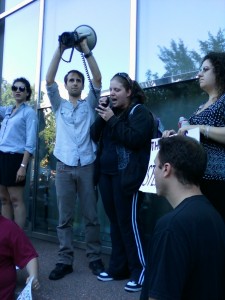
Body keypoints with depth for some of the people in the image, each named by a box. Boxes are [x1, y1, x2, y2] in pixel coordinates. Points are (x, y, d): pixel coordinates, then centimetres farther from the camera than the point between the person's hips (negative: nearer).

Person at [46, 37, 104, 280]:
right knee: (64, 218, 4)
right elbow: (49, 81, 4)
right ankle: (64, 260, 12)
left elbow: (97, 80, 1)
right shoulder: (59, 105, 15)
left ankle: (94, 258, 15)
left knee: (91, 216, 4)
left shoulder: (89, 104, 13)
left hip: (87, 166, -1)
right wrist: (60, 49, 0)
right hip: (64, 167, 1)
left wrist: (86, 50, -2)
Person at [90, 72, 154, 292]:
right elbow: (95, 136, 9)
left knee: (128, 222, -6)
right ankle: (118, 267, 23)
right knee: (115, 222, 12)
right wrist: (101, 116, -5)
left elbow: (136, 138, -20)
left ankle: (140, 271, 6)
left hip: (126, 176, -7)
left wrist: (112, 120, -17)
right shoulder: (111, 110, 16)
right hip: (106, 173, 7)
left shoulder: (139, 111, -4)